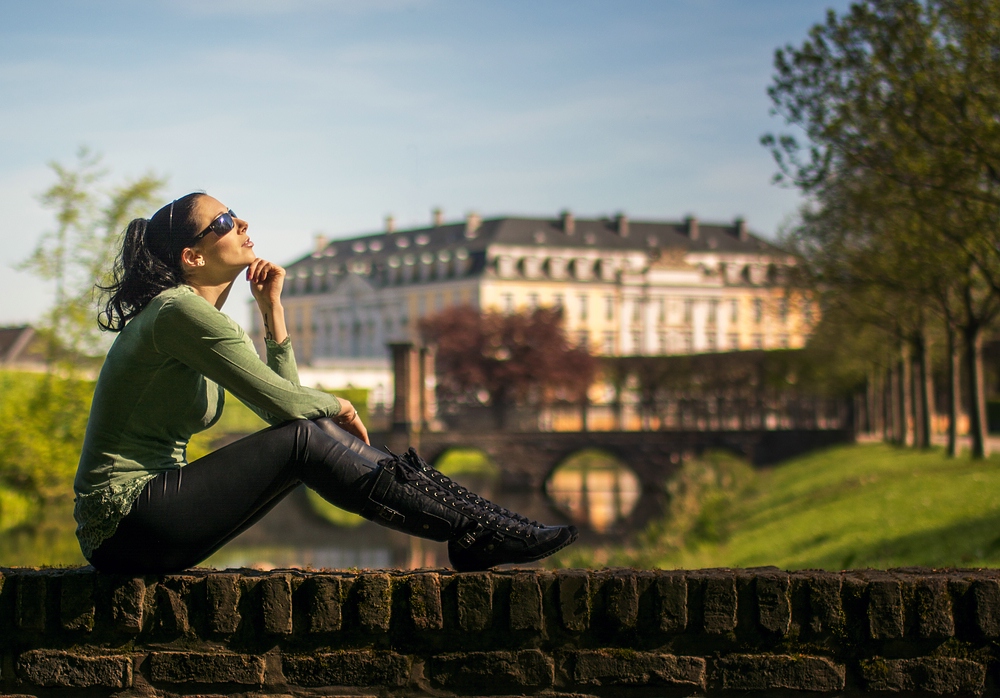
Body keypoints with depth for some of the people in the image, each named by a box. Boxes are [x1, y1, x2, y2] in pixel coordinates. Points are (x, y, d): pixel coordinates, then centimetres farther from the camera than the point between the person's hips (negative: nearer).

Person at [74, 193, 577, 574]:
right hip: (125, 526, -9)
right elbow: (282, 403, -15)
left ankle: (478, 522, 0)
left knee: (318, 428, 2)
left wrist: (272, 308, 8)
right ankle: (474, 533, -11)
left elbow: (286, 395, 14)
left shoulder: (193, 315, 17)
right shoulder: (181, 311, -15)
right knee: (306, 438, -16)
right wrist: (336, 407, 5)